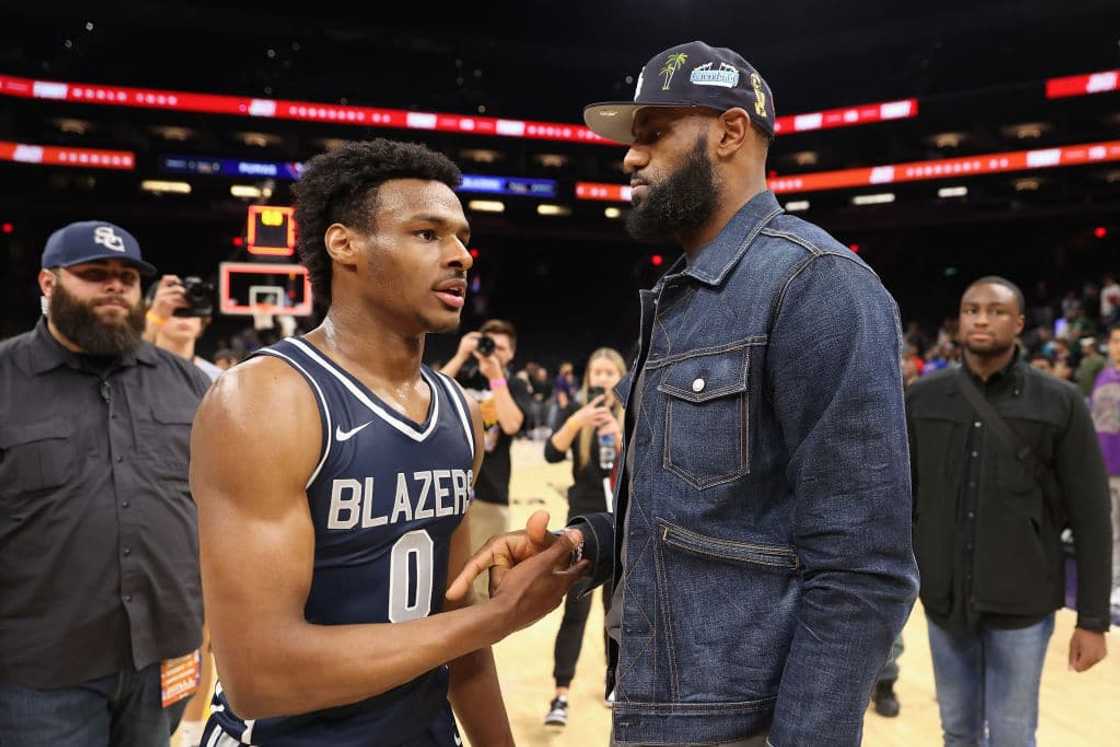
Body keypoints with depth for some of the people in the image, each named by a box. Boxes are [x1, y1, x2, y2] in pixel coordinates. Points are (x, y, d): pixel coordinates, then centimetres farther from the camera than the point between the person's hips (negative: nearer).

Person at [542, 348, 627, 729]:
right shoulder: (576, 410, -2)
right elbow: (552, 454, -16)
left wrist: (617, 432, -26)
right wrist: (577, 421, -30)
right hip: (584, 519, -1)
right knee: (576, 607, -7)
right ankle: (560, 695, -5)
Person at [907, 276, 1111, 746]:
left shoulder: (1059, 403, -6)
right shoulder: (922, 400, 0)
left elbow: (1090, 516, -5)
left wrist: (1093, 619, -5)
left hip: (1021, 604, -2)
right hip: (943, 600, 2)